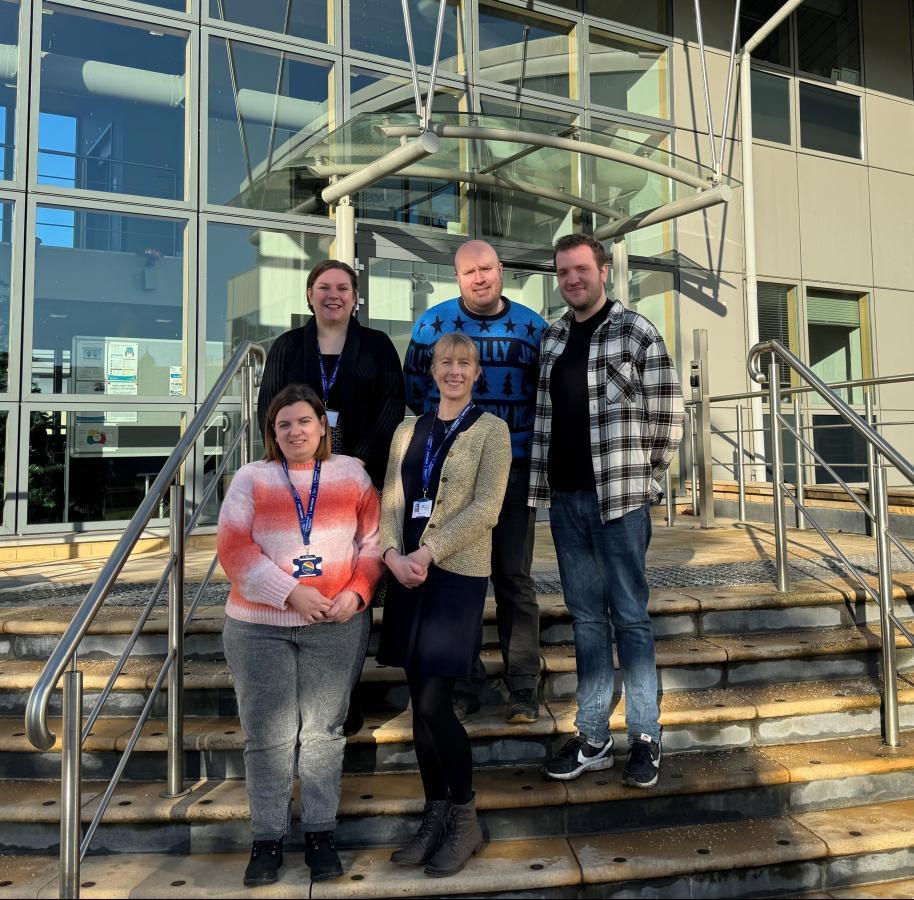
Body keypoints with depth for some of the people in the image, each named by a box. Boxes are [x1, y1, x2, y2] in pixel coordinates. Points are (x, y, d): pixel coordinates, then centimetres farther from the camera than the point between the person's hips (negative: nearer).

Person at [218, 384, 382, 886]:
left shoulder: (351, 474, 5)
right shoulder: (250, 479, 1)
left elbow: (373, 539, 5)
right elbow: (234, 548, -8)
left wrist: (356, 591, -10)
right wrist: (292, 594, -15)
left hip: (336, 626, 1)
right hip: (259, 626, 0)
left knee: (323, 730, 9)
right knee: (267, 734, 6)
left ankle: (320, 832, 24)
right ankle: (267, 837, 22)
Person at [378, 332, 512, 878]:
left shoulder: (491, 429, 0)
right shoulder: (409, 432, 14)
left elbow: (486, 508, -10)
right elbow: (391, 501, 8)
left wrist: (428, 553, -16)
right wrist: (393, 553, -10)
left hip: (458, 575, -5)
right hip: (408, 576, 5)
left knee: (435, 705, -7)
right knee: (420, 705, 9)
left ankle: (466, 821, 14)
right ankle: (436, 815, 26)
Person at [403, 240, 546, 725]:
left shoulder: (533, 326, 7)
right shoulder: (433, 323, 4)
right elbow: (414, 389, 9)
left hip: (515, 471, 0)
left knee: (515, 580, 3)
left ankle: (523, 689, 14)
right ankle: (463, 685, 19)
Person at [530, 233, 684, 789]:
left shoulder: (637, 331, -2)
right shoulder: (551, 339, 13)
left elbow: (667, 412, -3)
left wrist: (645, 478, -2)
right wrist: (544, 483, 8)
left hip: (619, 495, -5)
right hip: (565, 497, 5)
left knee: (630, 616, 3)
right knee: (586, 618, 11)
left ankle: (646, 738, 17)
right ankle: (593, 738, 22)